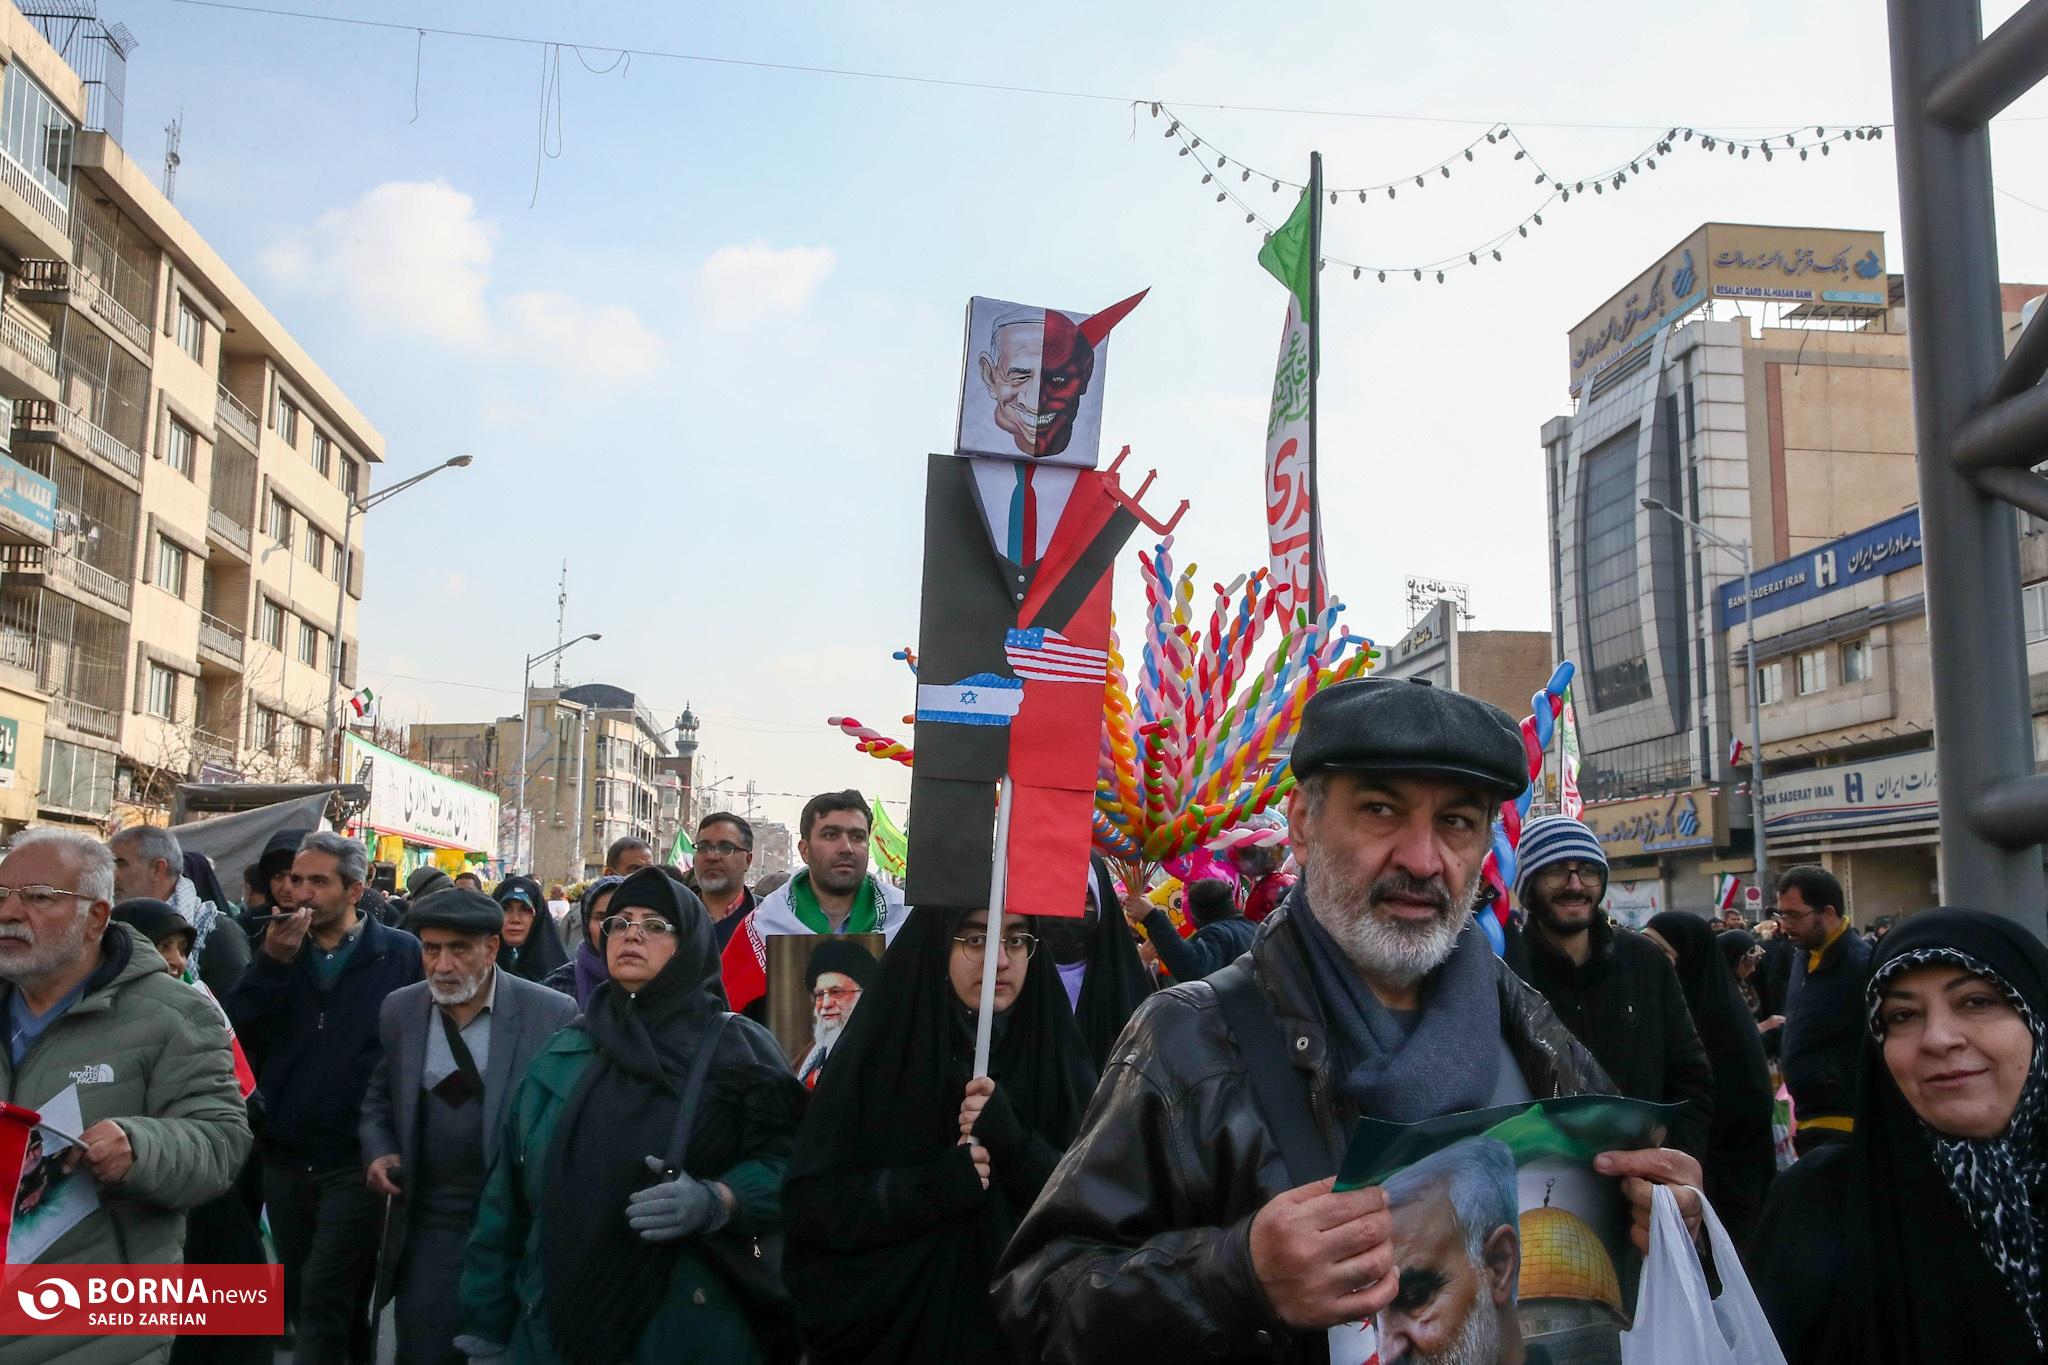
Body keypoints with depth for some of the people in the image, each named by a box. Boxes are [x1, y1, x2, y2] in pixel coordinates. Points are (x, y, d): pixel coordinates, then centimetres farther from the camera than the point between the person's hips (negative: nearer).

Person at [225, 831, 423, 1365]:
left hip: (357, 1160, -5)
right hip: (285, 1158, 5)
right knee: (303, 1301, 16)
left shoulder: (400, 954, -6)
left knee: (324, 1303, -7)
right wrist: (271, 962, -16)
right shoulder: (279, 948, 8)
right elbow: (237, 1033, -4)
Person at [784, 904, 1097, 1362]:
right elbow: (810, 1200, -10)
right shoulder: (876, 1050, -7)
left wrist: (1018, 1148, -22)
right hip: (897, 1324, -1)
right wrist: (931, 1186, -22)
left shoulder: (1057, 1057, -3)